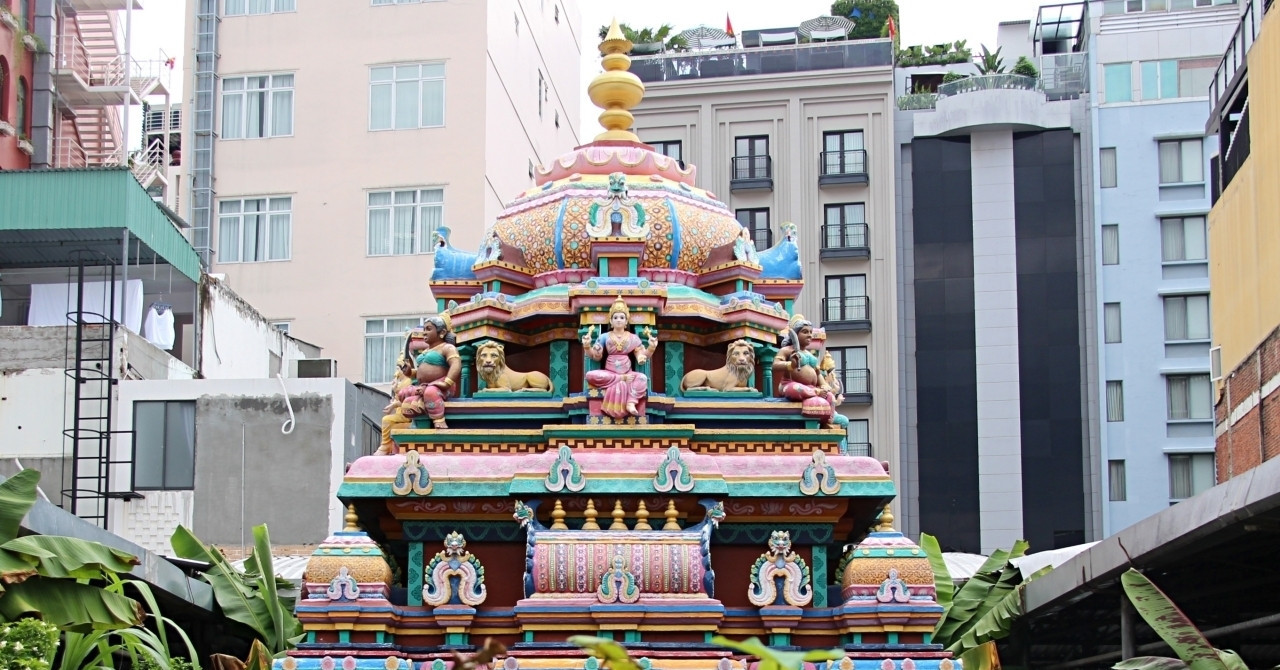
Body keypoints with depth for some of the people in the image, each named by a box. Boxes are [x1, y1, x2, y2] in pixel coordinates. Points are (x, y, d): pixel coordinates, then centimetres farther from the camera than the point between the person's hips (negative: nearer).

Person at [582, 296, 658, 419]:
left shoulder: (633, 338, 8)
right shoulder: (605, 337, 6)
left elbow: (641, 357, 5)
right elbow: (596, 356, 3)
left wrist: (651, 348, -13)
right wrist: (587, 346, -14)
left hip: (627, 372, 0)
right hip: (609, 372, 0)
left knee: (642, 378, -33)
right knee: (591, 376, -32)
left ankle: (631, 403, -43)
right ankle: (623, 379, -24)